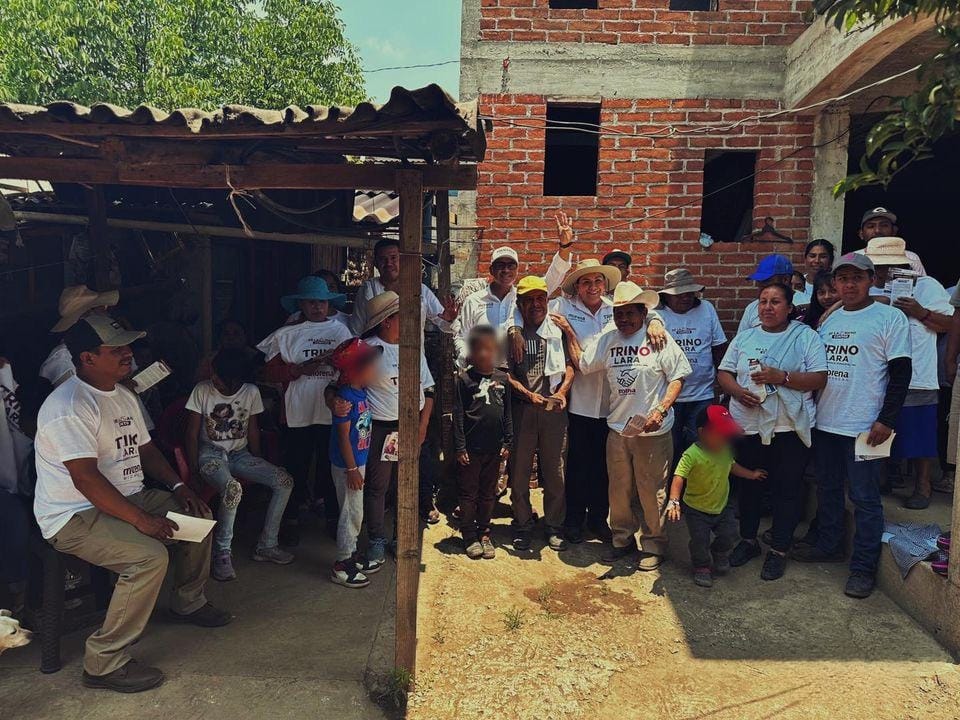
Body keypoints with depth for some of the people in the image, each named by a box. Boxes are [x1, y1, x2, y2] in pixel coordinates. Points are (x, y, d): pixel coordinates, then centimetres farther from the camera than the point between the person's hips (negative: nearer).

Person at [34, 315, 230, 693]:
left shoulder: (123, 396, 10)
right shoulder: (69, 406, -22)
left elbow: (145, 448, 18)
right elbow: (85, 478, -28)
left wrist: (178, 487, 3)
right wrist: (141, 520, -29)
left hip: (129, 497, 10)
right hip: (75, 516, -10)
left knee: (199, 515, 10)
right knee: (149, 556, -30)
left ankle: (188, 602, 30)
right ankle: (105, 662, -15)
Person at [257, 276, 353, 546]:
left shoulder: (341, 331, 8)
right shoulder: (286, 334, 4)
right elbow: (271, 370, -1)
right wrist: (301, 369, -14)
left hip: (334, 411, 1)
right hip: (299, 412, -1)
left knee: (332, 466, 11)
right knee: (296, 466, 6)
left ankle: (334, 516, 26)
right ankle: (291, 519, 22)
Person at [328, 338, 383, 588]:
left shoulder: (361, 392, 5)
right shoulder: (345, 397, -22)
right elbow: (343, 436, -21)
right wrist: (352, 469, -19)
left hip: (358, 461, 9)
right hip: (347, 465, -9)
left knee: (356, 513, 19)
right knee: (351, 514, 0)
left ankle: (352, 555, 33)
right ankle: (341, 566, 12)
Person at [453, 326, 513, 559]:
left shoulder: (502, 378, 5)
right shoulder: (464, 378, -7)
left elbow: (507, 413, 10)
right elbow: (458, 414, -7)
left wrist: (508, 443, 6)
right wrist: (460, 447, -10)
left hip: (494, 447, 4)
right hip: (471, 447, -4)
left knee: (488, 493, 14)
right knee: (468, 493, 7)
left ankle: (484, 534, 27)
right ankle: (469, 537, 19)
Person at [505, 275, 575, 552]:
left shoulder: (558, 330, 9)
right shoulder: (512, 333, 5)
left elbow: (570, 366, 6)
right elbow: (506, 373, 0)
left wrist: (562, 392, -10)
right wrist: (529, 394, -12)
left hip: (554, 408, 1)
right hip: (522, 408, 0)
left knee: (555, 469, 5)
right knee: (519, 469, 5)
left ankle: (554, 526, 19)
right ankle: (522, 525, 19)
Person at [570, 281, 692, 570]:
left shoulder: (659, 339, -7)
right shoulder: (607, 340, 7)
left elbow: (677, 378, -7)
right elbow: (582, 363, 10)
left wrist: (660, 410, -18)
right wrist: (569, 333, 9)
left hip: (653, 430, -4)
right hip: (618, 428, 4)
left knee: (651, 491, 5)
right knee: (619, 489, 14)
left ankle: (653, 545, 21)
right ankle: (622, 539, 32)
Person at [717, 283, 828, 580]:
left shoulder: (806, 336, -1)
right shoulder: (744, 338, 10)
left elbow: (819, 378, -9)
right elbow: (724, 373, 8)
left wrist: (782, 377, -20)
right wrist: (738, 391, -12)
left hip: (790, 428, -3)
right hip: (747, 426, 3)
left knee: (787, 490, 5)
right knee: (748, 485, 15)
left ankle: (779, 549, 19)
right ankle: (748, 539, 32)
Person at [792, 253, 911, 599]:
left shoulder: (890, 318, -6)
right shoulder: (827, 318, 11)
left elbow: (901, 373, -9)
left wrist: (887, 420, -14)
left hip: (864, 426, -6)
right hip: (825, 421, 6)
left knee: (864, 498, 1)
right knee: (828, 489, 17)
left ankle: (864, 567, 11)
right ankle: (828, 546, 33)